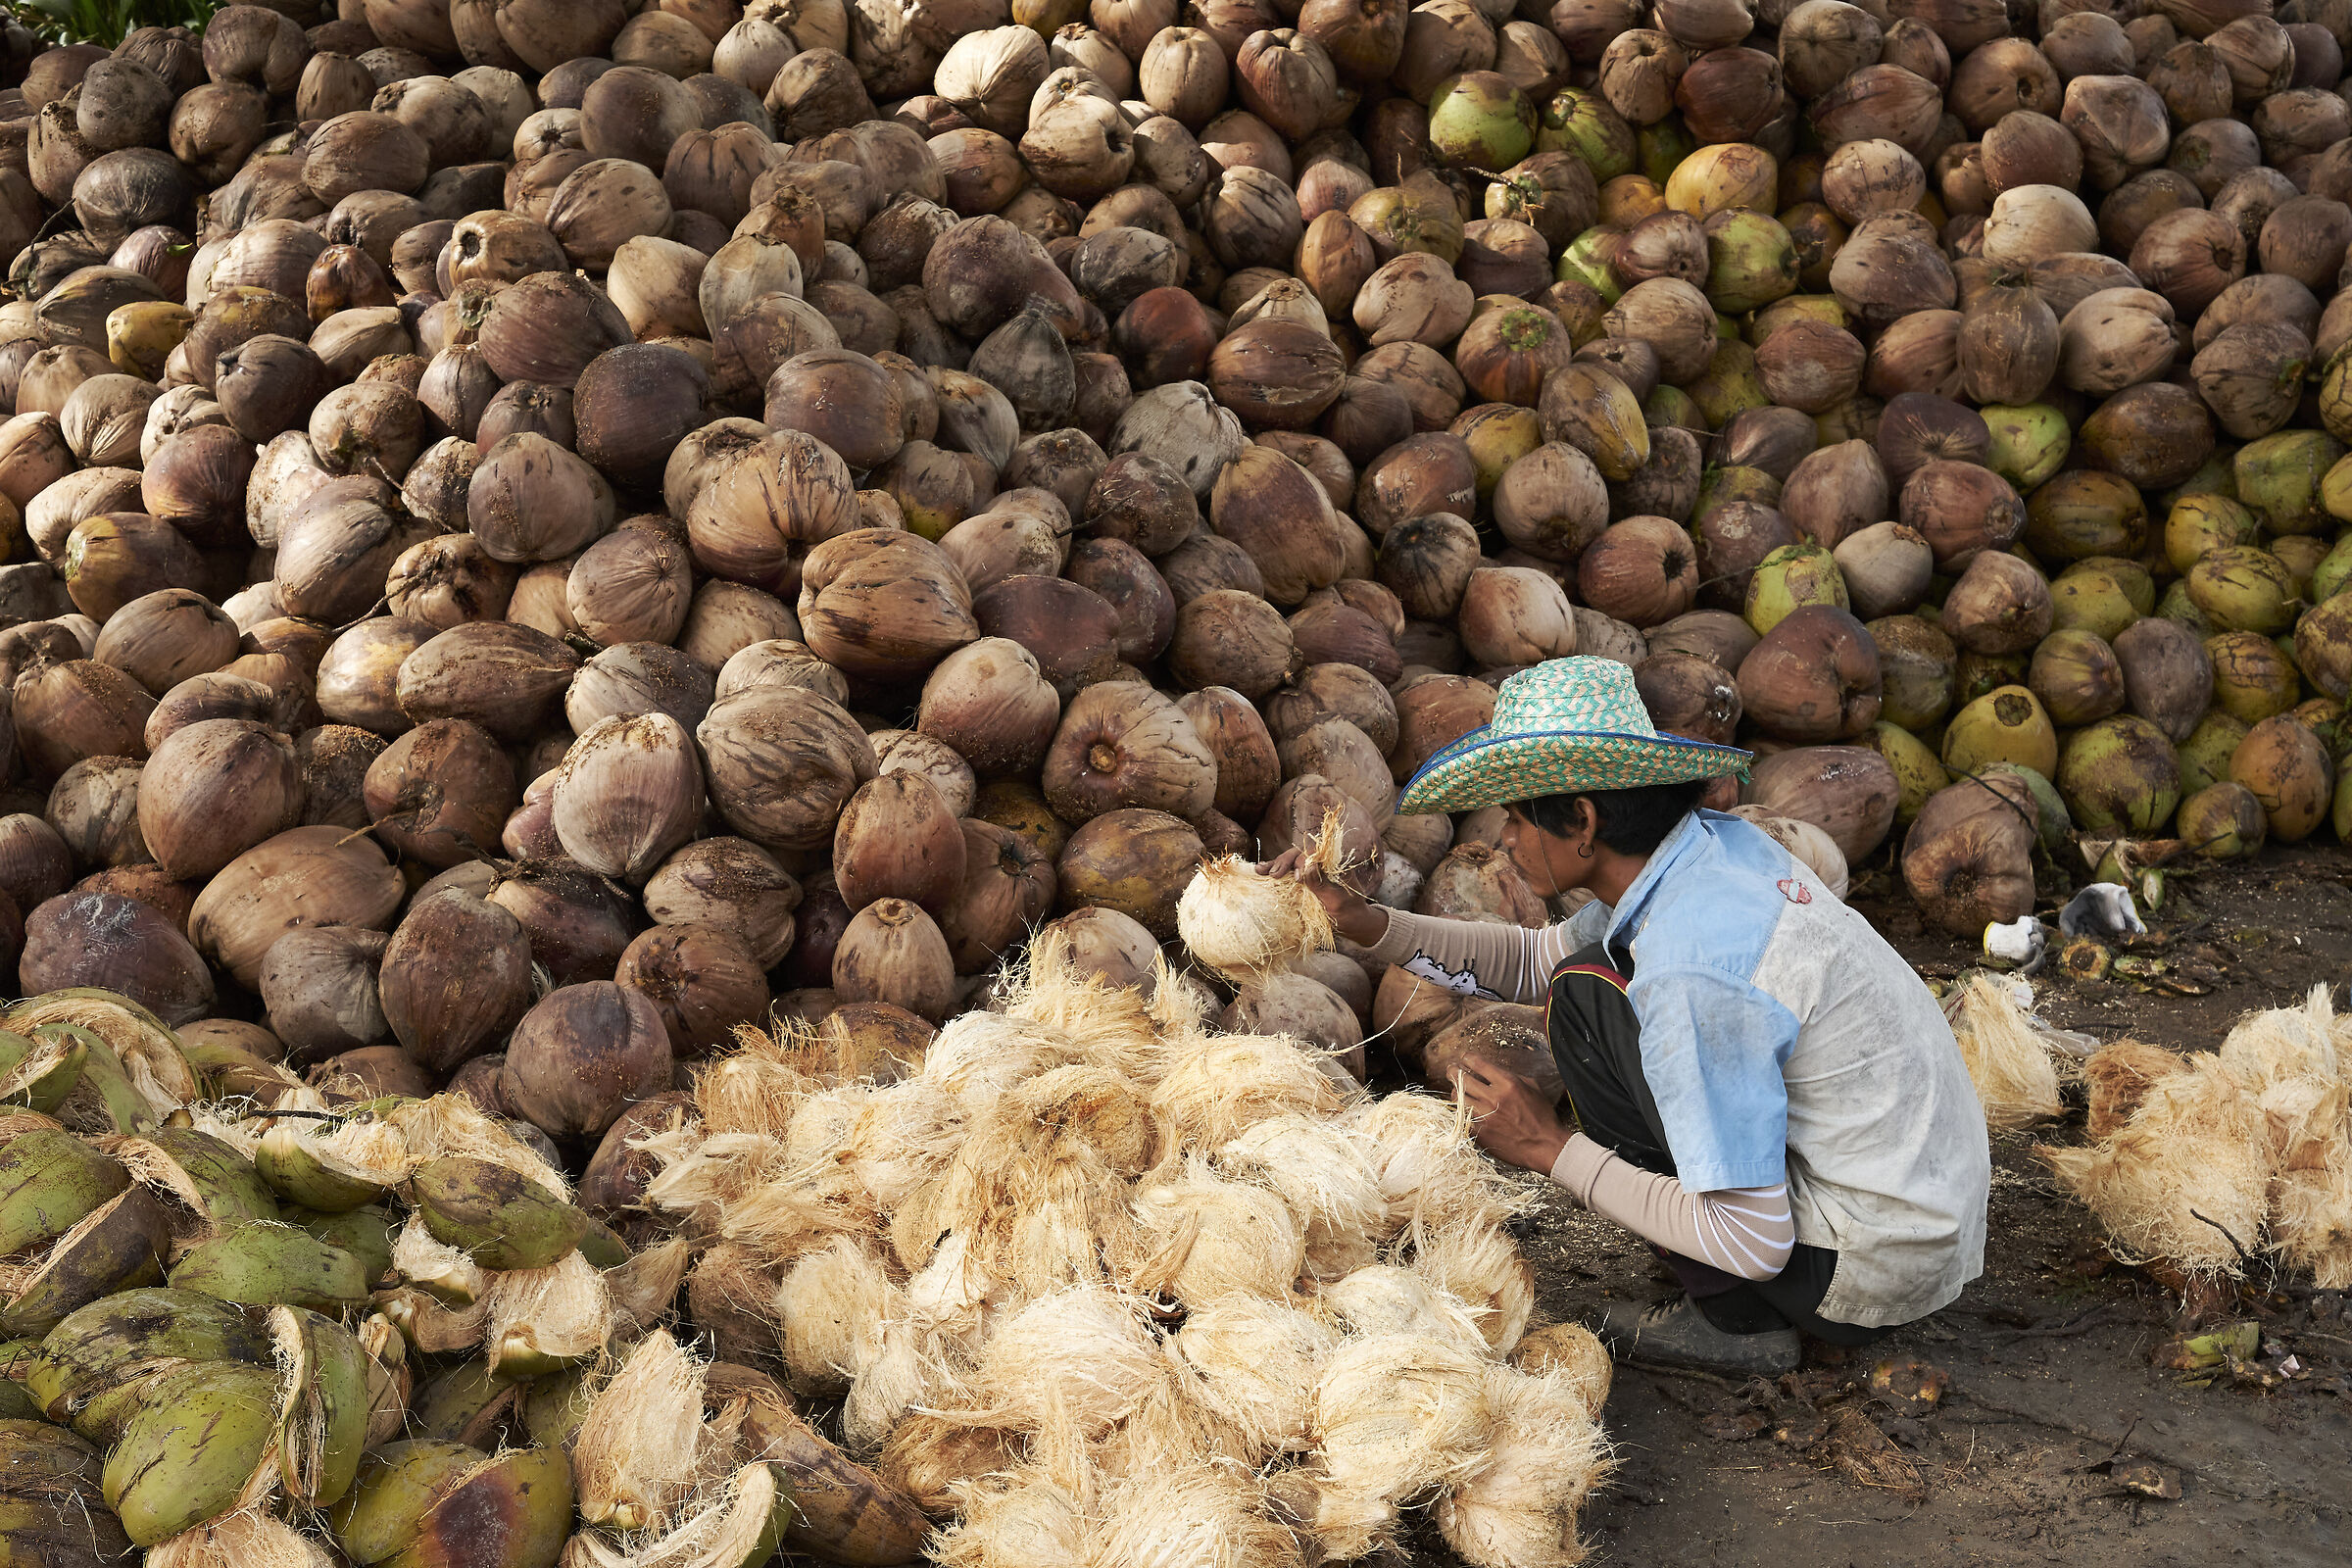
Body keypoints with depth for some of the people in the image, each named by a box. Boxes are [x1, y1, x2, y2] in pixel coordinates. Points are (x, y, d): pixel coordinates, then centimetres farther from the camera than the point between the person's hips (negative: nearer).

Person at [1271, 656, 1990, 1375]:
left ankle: (1736, 1321, -5)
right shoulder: (1717, 845, 1)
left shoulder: (1689, 972, -27)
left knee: (1585, 1003, -12)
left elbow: (1752, 1244, -24)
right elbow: (1536, 962, 17)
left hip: (1871, 1273, -9)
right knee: (1597, 974, 13)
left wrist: (1553, 1150, -15)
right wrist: (1362, 922, 7)